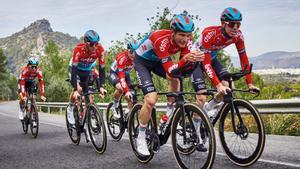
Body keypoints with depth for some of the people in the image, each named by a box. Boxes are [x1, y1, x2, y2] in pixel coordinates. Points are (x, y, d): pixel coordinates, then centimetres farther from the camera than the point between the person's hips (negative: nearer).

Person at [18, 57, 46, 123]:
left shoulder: (39, 71, -30)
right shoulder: (25, 70, -36)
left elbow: (41, 82, -31)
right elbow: (22, 83, -40)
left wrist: (42, 95, -38)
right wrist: (23, 95, -48)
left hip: (31, 82, 2)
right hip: (23, 82, -2)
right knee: (23, 98, -23)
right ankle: (21, 111, 4)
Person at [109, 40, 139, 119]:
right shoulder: (122, 58, -36)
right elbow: (121, 77, -41)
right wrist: (127, 91, -50)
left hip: (126, 74, 5)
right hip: (115, 73, -5)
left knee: (130, 97, -9)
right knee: (120, 88, -33)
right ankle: (115, 106, -10)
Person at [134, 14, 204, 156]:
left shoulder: (186, 41, -21)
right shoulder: (162, 40, -39)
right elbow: (170, 71, -42)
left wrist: (195, 60, -44)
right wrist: (186, 59, -58)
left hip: (157, 60, 6)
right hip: (142, 61, -6)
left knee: (175, 79, -19)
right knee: (151, 99, -19)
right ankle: (141, 138, -3)